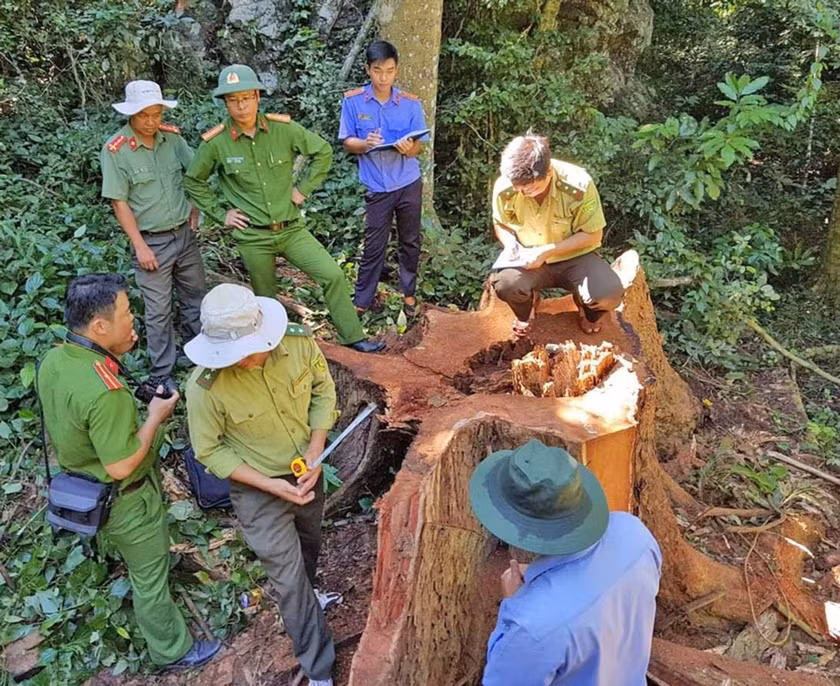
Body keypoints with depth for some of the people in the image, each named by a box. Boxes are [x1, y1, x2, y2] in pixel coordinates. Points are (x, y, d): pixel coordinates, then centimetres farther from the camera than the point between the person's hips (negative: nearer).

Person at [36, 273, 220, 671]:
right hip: (122, 499, -8)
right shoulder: (105, 392, -39)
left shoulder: (52, 361, -12)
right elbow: (121, 466, -31)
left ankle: (139, 588, 66)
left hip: (81, 485, 8)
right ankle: (173, 652, 36)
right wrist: (156, 416, -19)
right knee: (151, 576, 15)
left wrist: (114, 355, -4)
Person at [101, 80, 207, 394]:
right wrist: (140, 246, -14)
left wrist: (195, 209, 7)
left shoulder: (171, 136, -3)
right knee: (158, 311, 3)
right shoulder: (115, 150, -15)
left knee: (196, 298, 17)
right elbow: (119, 202, -13)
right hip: (152, 241, -5)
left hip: (185, 234, 5)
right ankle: (162, 376, 16)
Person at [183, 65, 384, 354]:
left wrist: (303, 189, 0)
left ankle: (353, 337, 7)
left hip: (292, 229, 1)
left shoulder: (283, 128, -8)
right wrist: (220, 214, 0)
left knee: (333, 275, -8)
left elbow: (323, 151, 4)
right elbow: (193, 181, 5)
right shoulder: (215, 142, -10)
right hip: (253, 236, -1)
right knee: (266, 300, 12)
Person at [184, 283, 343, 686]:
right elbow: (210, 451, -17)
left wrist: (315, 451, -17)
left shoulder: (299, 342, -26)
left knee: (308, 542, 31)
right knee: (288, 578, 5)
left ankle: (305, 596, 65)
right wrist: (269, 484, -23)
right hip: (257, 489, -4)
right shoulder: (205, 387, -33)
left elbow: (323, 391, -7)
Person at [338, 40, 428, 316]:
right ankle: (362, 301, 17)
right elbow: (347, 142, -3)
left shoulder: (411, 103, -4)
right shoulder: (353, 101, -6)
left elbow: (419, 145, -2)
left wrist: (409, 148, -25)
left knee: (410, 241, 13)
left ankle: (408, 292, 31)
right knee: (373, 246, 4)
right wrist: (366, 143, -24)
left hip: (409, 184, 2)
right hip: (377, 187, -2)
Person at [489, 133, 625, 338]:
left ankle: (586, 310, 11)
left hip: (575, 257, -1)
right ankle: (527, 306, 8)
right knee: (504, 282, -32)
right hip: (528, 261, 1)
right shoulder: (504, 187, -18)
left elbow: (593, 235, -14)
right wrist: (510, 242, -20)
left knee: (610, 293, -30)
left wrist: (548, 251, -25)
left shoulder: (579, 185, -25)